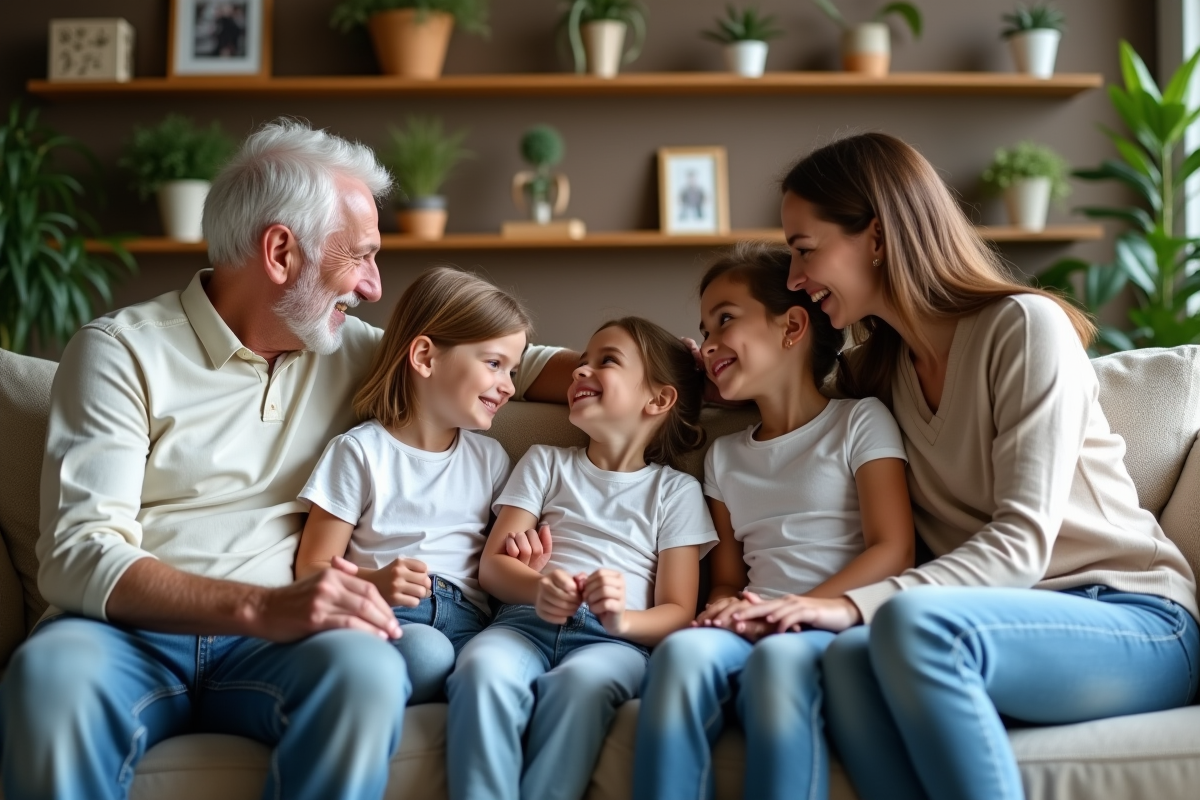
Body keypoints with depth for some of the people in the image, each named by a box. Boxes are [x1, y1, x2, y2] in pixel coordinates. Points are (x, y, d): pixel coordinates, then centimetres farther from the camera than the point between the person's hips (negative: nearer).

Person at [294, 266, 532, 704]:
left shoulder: (490, 458, 21)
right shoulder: (360, 451, 5)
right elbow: (312, 569, 3)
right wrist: (373, 582, -18)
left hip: (467, 624, 3)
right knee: (425, 651, -39)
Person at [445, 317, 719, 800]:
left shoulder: (676, 490, 15)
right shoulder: (545, 463, 22)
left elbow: (677, 614, 7)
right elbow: (492, 565, 11)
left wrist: (622, 618, -17)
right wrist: (536, 588, -14)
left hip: (616, 638, -1)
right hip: (528, 621, 2)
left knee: (580, 682, -38)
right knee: (481, 671, -35)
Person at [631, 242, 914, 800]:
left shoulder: (860, 422, 10)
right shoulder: (724, 456, 26)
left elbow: (893, 551, -1)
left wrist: (794, 610, -14)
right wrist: (726, 608, -4)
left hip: (834, 628, -3)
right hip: (750, 634, 4)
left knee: (779, 658, -39)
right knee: (682, 650, -33)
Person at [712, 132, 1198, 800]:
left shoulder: (1026, 327, -6)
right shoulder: (876, 369, 15)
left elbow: (1021, 543, -15)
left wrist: (855, 604, -28)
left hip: (1138, 621, -5)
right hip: (1009, 627, 5)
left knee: (910, 621, -35)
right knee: (848, 658, -30)